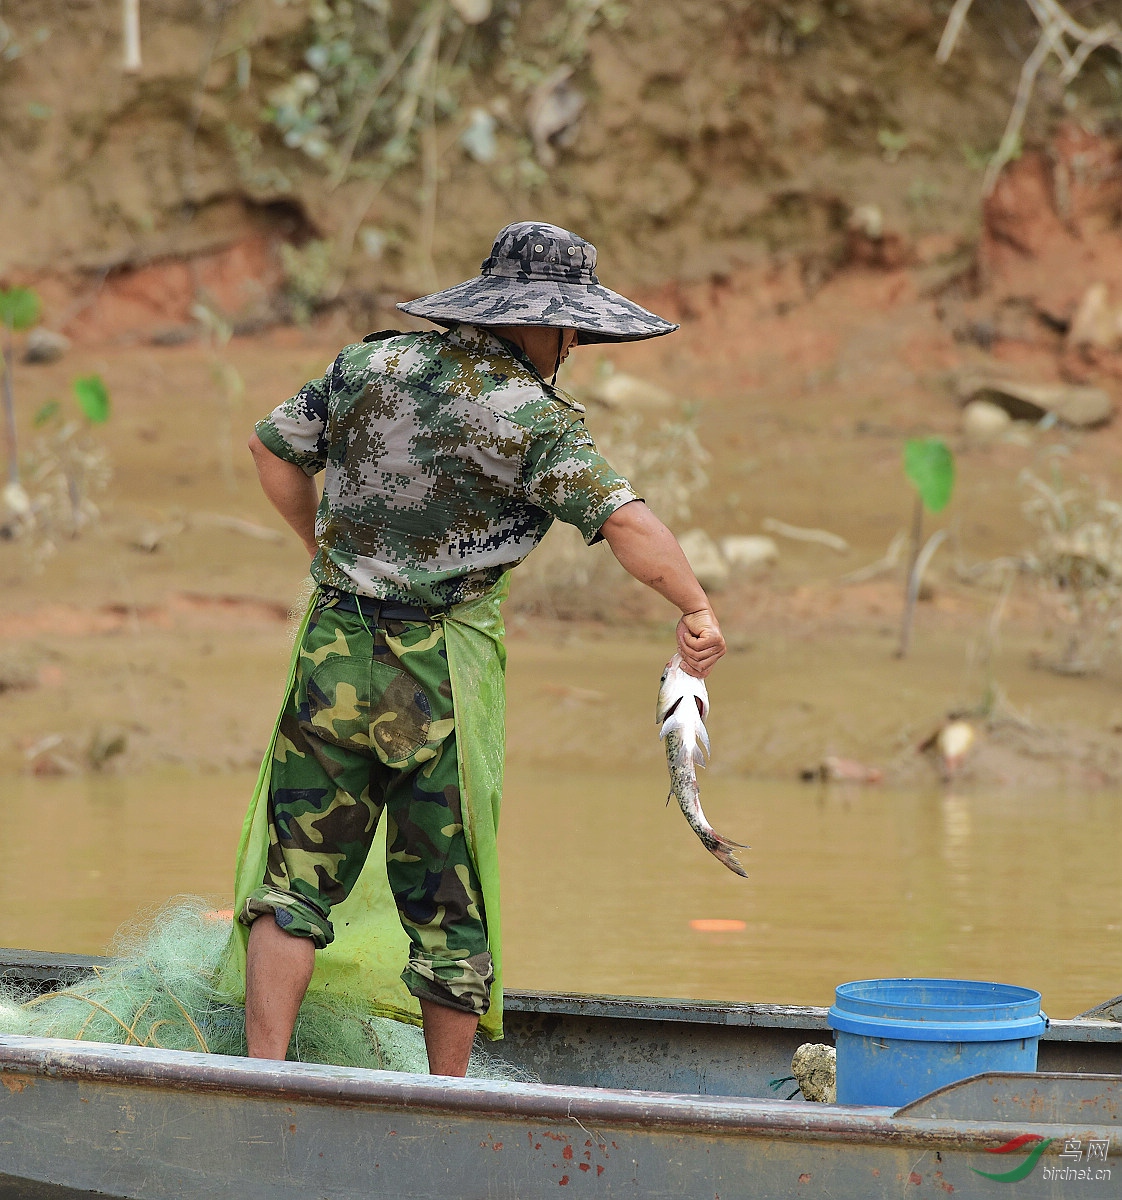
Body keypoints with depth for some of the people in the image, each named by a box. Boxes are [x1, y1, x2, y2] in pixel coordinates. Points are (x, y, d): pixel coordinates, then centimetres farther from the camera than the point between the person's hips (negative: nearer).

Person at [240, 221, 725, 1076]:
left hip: (335, 654, 4)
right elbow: (623, 519, -24)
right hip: (441, 680, -4)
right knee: (450, 900, 9)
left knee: (297, 877, 8)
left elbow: (273, 447, 17)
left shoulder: (373, 366, 5)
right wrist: (696, 610, -14)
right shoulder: (533, 418, -11)